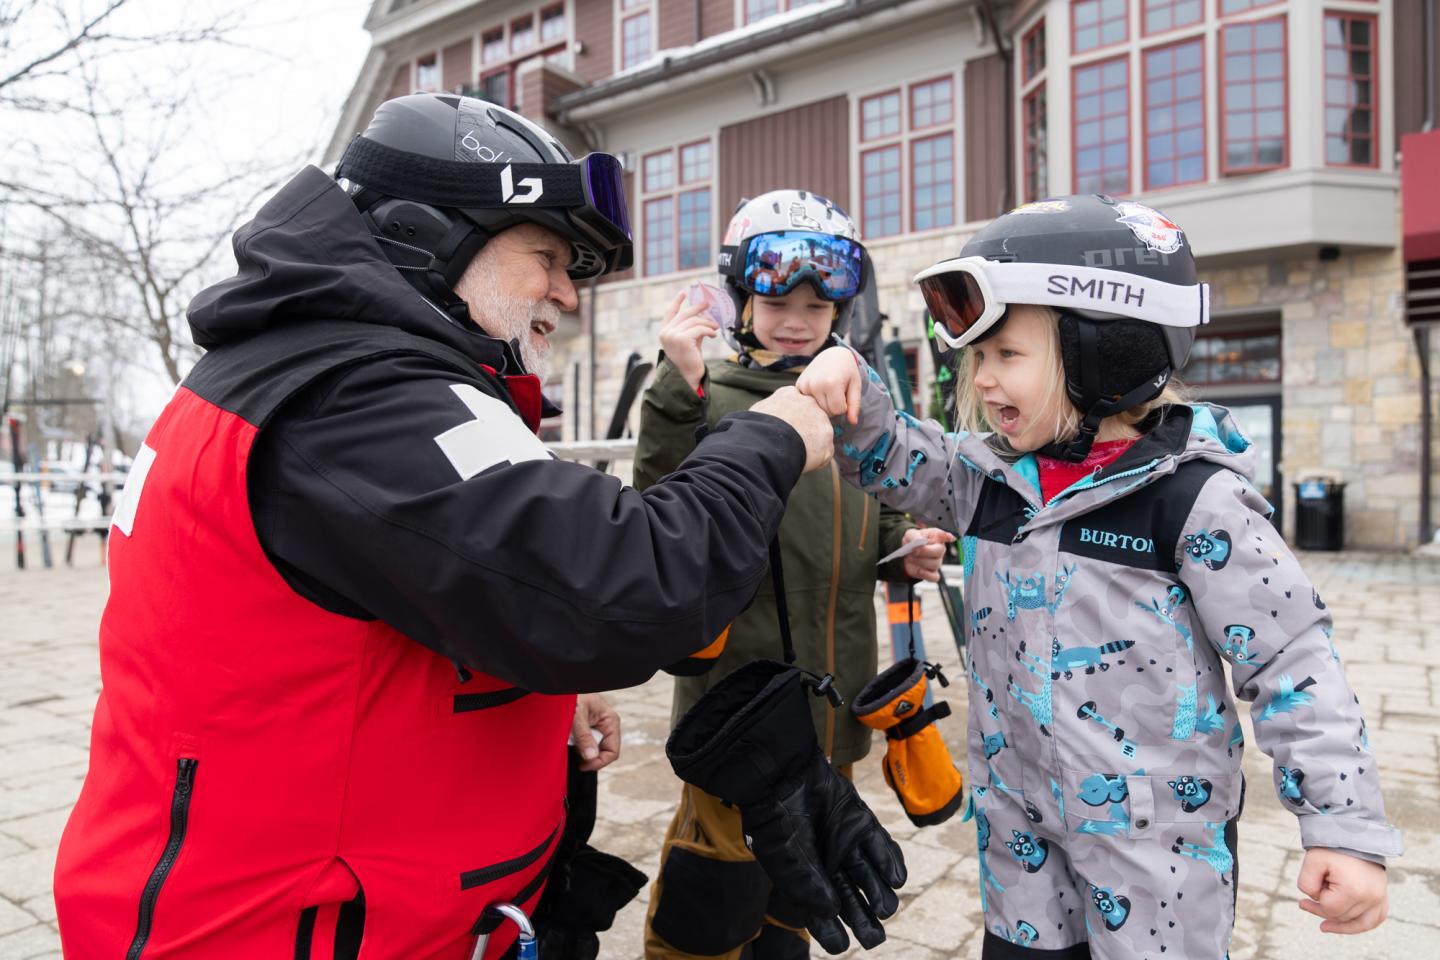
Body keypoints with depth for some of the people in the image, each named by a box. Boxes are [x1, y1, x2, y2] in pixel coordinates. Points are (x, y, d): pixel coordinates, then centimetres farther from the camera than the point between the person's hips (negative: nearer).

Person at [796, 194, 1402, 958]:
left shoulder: (1191, 497, -17)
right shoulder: (990, 477, -3)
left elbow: (1289, 662, -14)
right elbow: (891, 459, 5)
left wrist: (1345, 826, -14)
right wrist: (848, 388, -15)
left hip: (1158, 828, -5)